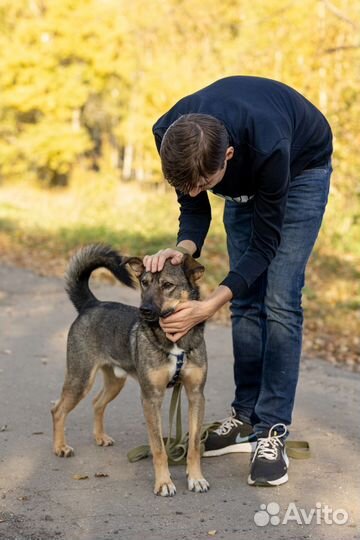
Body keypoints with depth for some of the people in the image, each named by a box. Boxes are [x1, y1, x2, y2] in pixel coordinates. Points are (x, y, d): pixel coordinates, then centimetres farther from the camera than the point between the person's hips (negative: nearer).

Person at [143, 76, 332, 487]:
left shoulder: (267, 145, -45)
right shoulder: (170, 136, -32)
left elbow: (266, 243, -32)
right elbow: (194, 210, -15)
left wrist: (209, 306, -41)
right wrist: (183, 249, -38)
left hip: (302, 167, -5)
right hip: (246, 179, 5)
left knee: (279, 300, -13)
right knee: (246, 299, 3)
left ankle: (272, 432, -8)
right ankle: (247, 417, 13)